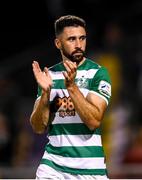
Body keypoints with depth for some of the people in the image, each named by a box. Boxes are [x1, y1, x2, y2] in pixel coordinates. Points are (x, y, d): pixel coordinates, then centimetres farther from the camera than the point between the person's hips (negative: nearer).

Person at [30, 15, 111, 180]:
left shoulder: (98, 73, -5)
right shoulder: (49, 75, 6)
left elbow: (94, 121, -16)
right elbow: (38, 128, 2)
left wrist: (71, 86, -23)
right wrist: (45, 92, -12)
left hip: (90, 167, -2)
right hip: (53, 165, 2)